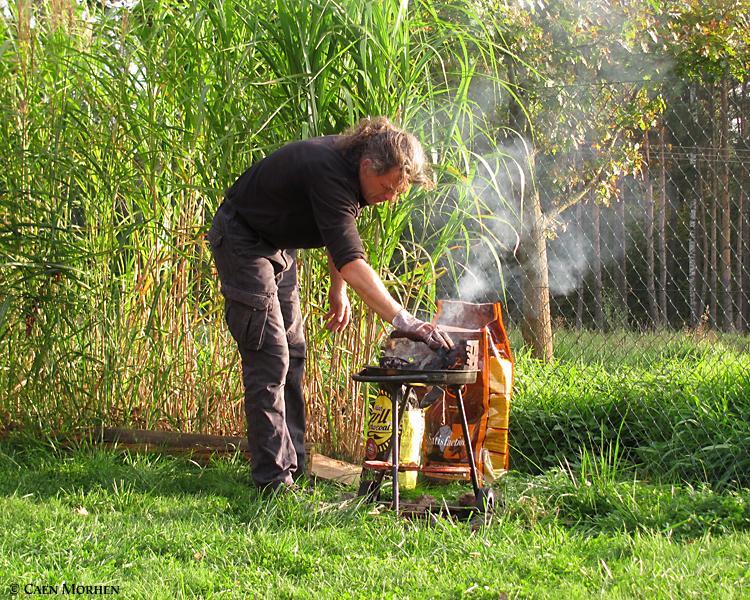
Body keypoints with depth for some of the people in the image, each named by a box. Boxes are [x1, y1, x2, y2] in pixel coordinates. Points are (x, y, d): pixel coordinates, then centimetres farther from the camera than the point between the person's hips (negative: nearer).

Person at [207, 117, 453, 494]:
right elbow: (351, 262, -44)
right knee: (269, 359, -13)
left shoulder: (353, 170, -8)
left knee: (292, 352, 9)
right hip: (241, 240, -10)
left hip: (278, 245, 10)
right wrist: (403, 319, -49)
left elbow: (340, 230, 14)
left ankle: (293, 468, 14)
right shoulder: (329, 173, -36)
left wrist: (338, 289, 13)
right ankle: (274, 480, -10)